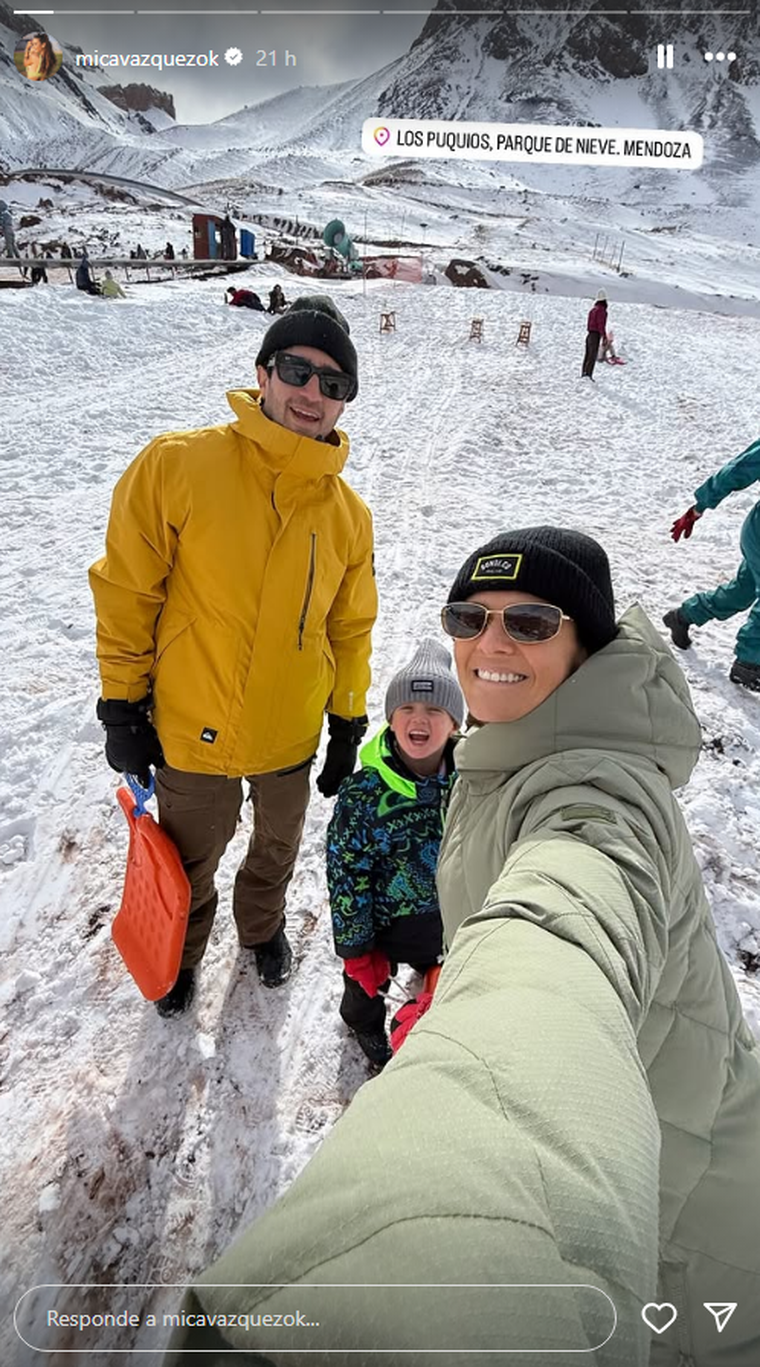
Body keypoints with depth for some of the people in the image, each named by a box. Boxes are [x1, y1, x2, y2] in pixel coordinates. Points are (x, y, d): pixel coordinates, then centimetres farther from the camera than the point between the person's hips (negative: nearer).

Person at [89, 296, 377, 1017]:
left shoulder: (347, 513, -4)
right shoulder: (177, 465, -16)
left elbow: (351, 629, 6)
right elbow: (125, 591, -11)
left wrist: (349, 727, 8)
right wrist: (122, 707, -8)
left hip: (291, 737, 3)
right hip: (191, 734, -2)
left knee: (277, 849, 27)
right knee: (188, 866, 21)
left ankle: (262, 927, 59)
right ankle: (181, 951, 53)